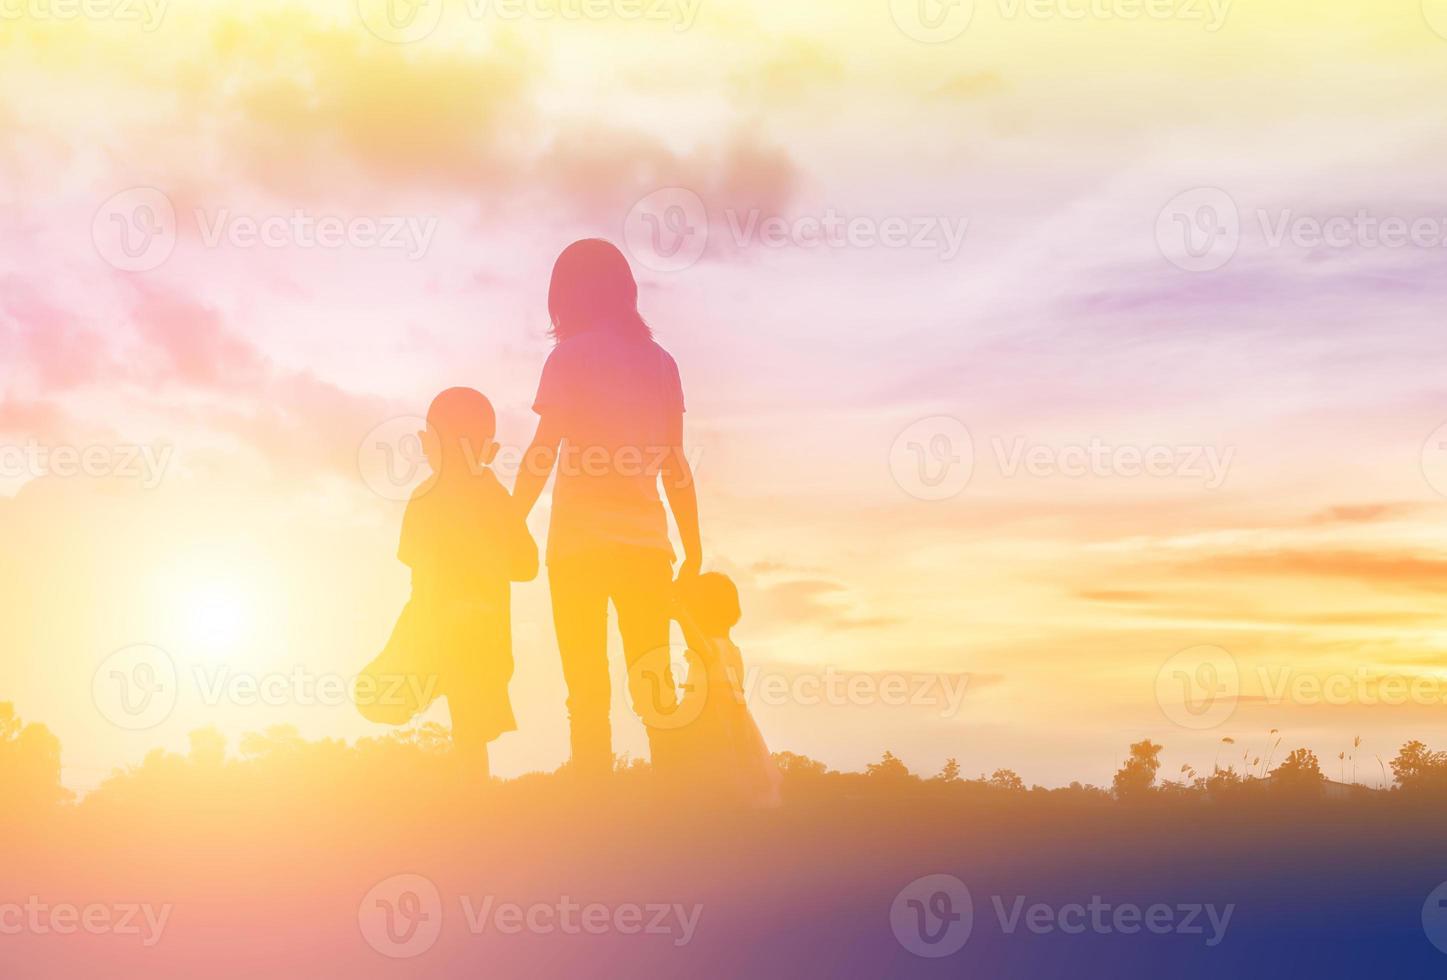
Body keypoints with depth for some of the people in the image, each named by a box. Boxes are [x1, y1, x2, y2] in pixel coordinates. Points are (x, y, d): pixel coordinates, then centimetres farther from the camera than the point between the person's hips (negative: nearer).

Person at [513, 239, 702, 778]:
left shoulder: (571, 356, 0)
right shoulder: (659, 361, 12)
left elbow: (543, 453, -8)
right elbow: (676, 465, 11)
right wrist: (693, 550, 14)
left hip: (581, 539, -4)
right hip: (646, 538, 4)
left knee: (589, 691, -2)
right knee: (655, 687, 6)